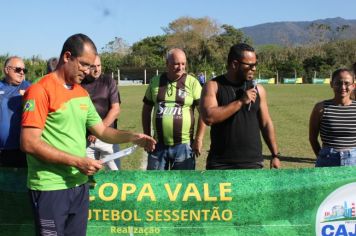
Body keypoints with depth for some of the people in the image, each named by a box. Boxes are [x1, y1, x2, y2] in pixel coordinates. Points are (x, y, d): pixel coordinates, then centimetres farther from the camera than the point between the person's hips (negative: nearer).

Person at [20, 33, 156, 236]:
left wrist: (132, 137, -4)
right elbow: (29, 143, -19)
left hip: (79, 185, 7)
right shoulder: (41, 90, -13)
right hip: (51, 187, -7)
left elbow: (102, 131, 15)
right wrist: (77, 161, -21)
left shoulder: (82, 94, 12)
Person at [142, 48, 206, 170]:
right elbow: (146, 109, 13)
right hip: (158, 144, 3)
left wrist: (199, 139, -10)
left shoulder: (192, 82, -5)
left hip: (183, 145, -3)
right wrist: (146, 136, 9)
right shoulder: (155, 81, 4)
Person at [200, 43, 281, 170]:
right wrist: (241, 101, -19)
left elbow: (266, 124, 10)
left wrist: (275, 155, 7)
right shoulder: (213, 86, -4)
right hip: (220, 163, -2)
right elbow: (208, 117, -19)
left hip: (252, 162, 2)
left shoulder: (258, 89, 5)